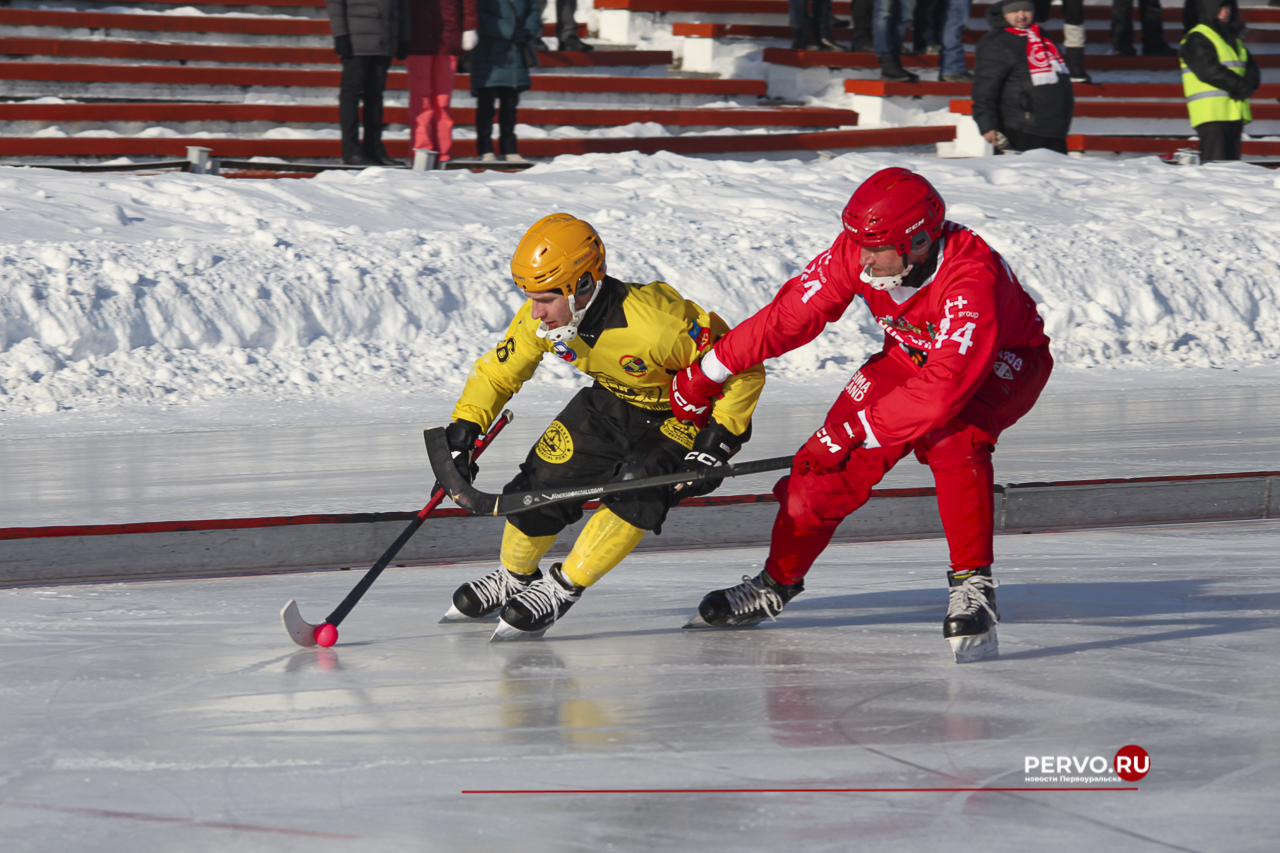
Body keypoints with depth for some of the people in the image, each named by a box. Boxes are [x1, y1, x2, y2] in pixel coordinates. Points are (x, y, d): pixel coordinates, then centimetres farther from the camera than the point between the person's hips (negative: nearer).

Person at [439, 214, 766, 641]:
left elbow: (744, 369, -30)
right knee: (541, 481, -4)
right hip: (614, 402, 6)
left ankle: (563, 588, -13)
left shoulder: (654, 325, -40)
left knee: (636, 485, -30)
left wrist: (717, 439, -31)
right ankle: (512, 577, 26)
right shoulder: (539, 319, -20)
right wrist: (462, 431, -15)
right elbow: (496, 372, -3)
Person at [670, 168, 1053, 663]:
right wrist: (709, 372, -8)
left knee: (951, 440, -36)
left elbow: (944, 388, -45)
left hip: (1004, 360, -5)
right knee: (831, 460, -3)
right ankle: (777, 582, 18)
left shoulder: (972, 279, -41)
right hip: (914, 354, 6)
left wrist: (861, 429, -38)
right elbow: (793, 314, -12)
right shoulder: (858, 251, -23)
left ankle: (972, 584, -28)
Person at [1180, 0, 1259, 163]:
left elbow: (1252, 69, 15)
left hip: (1234, 114, 8)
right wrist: (1240, 85, -16)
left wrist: (1249, 85, -8)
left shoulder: (1233, 39, 22)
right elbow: (1208, 70, -18)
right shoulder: (1197, 39, -5)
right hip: (1211, 113, -8)